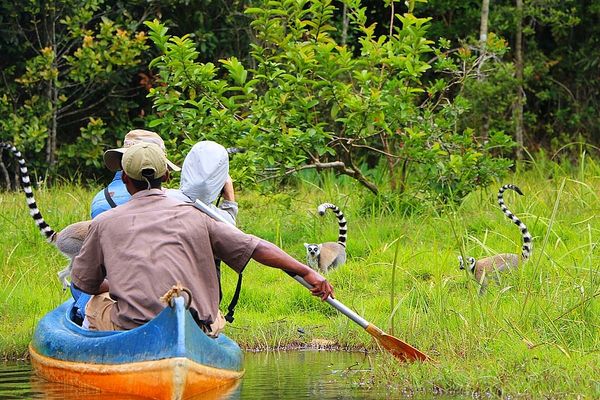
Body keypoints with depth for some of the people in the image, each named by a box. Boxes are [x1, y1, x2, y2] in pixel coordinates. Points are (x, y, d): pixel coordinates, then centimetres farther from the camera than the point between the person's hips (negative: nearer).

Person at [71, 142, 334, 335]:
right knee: (215, 318, 34)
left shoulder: (105, 223, 9)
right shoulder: (193, 216, 11)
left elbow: (83, 283, 18)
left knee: (95, 306, 28)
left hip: (130, 328, -1)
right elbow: (255, 247, 6)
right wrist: (307, 272, 6)